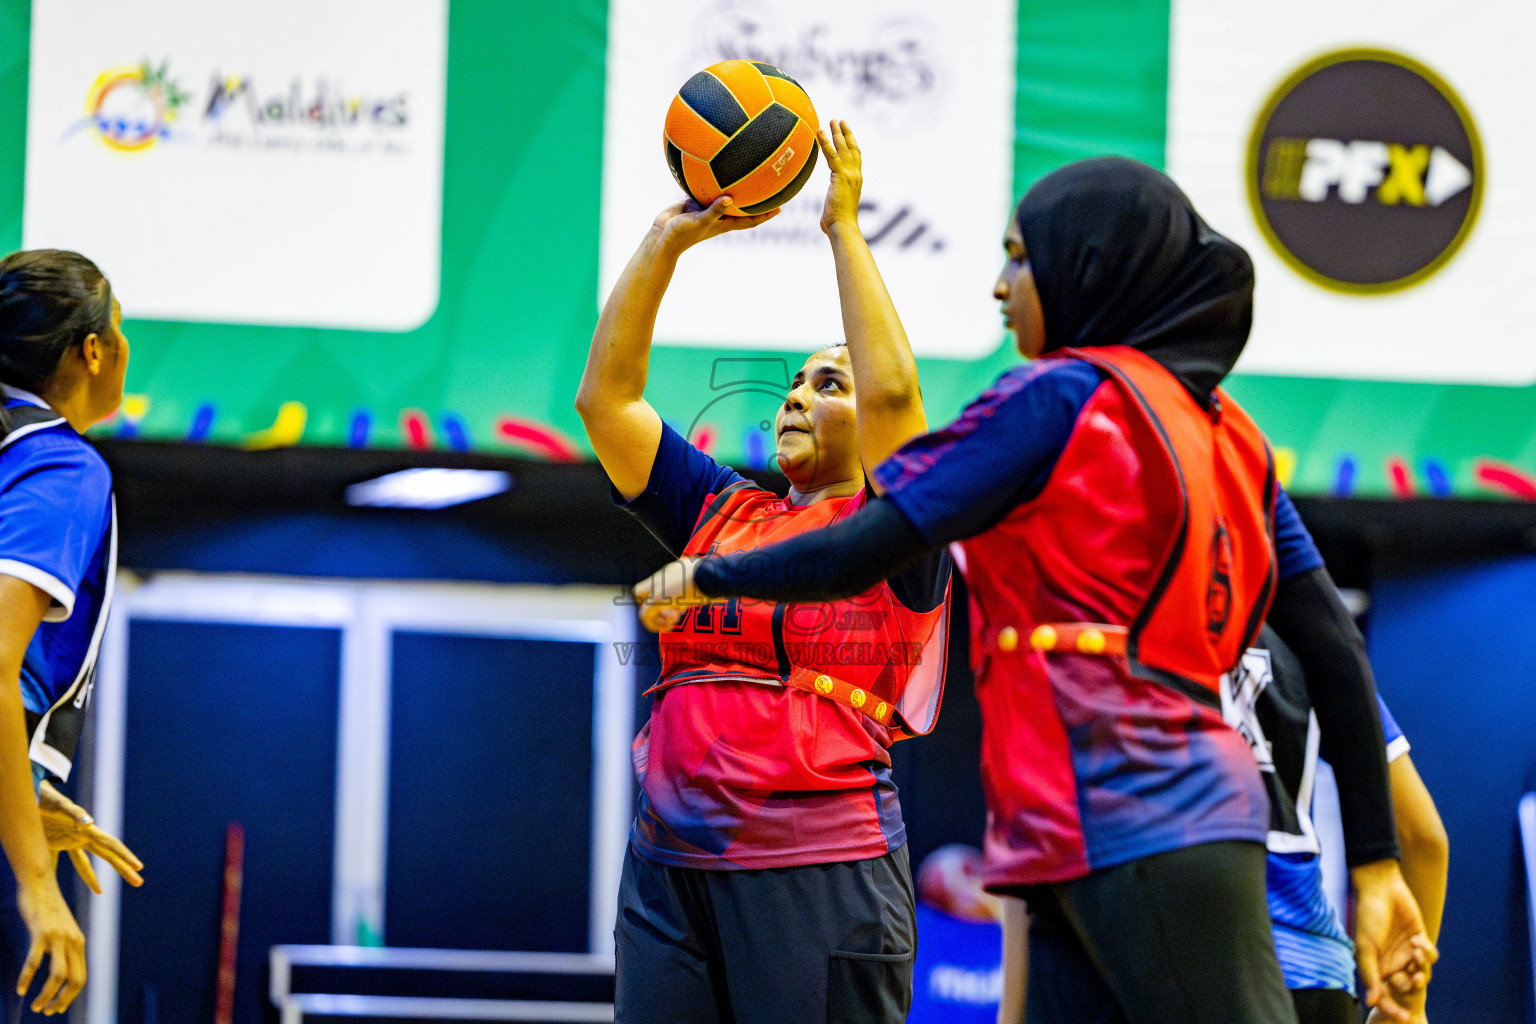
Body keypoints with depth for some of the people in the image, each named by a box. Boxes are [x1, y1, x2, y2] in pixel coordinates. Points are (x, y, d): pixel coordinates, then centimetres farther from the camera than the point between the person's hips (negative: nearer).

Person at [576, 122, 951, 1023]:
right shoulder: (719, 510, 19)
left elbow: (895, 390, -12)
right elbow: (605, 395, 16)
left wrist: (845, 227, -5)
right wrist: (667, 241, 10)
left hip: (822, 873, -5)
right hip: (670, 870, 5)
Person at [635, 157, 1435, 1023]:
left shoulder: (1062, 395, -5)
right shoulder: (1227, 432, 17)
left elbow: (859, 553, -6)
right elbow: (1334, 652, 14)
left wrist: (706, 577, 11)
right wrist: (1377, 866, 16)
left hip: (1136, 837, -8)